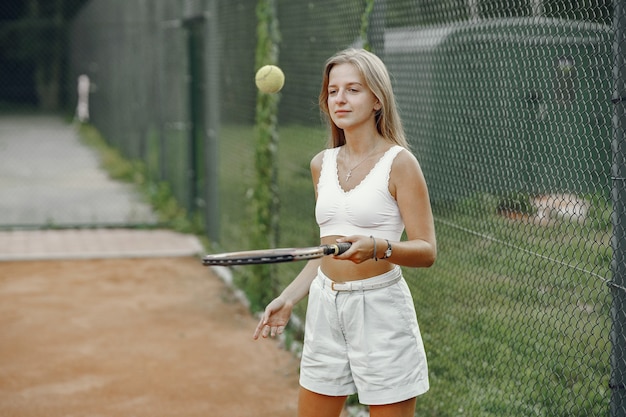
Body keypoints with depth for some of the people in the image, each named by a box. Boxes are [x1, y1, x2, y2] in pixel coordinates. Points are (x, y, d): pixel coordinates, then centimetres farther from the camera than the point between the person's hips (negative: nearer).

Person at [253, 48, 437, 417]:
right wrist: (288, 299, 15)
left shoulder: (398, 162, -8)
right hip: (325, 305, 6)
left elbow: (426, 251, -11)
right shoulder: (322, 164, 10)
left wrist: (377, 247, -29)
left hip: (380, 307, -6)